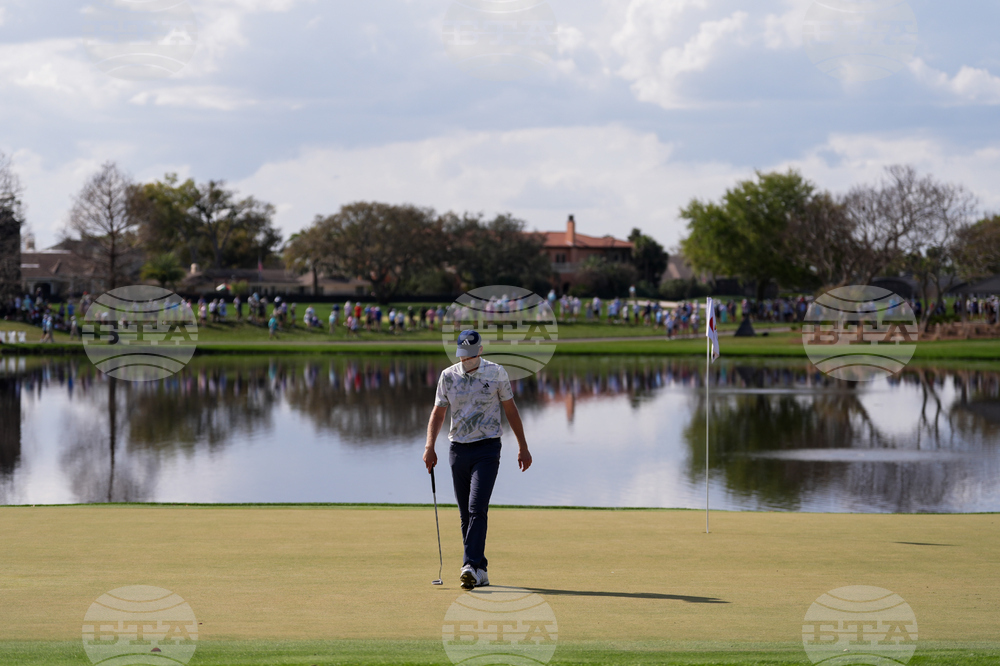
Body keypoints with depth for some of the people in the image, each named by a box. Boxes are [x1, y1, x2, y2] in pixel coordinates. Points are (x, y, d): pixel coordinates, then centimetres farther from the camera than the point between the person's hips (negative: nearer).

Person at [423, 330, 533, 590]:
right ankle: (480, 572, 13)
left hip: (487, 449, -4)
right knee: (466, 514, 5)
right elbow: (438, 412, 7)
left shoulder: (496, 373, -2)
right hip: (458, 450, 4)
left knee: (477, 509, -17)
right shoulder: (448, 376, 4)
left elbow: (510, 410, 5)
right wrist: (429, 447, -7)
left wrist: (523, 447, 7)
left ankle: (471, 567, -24)